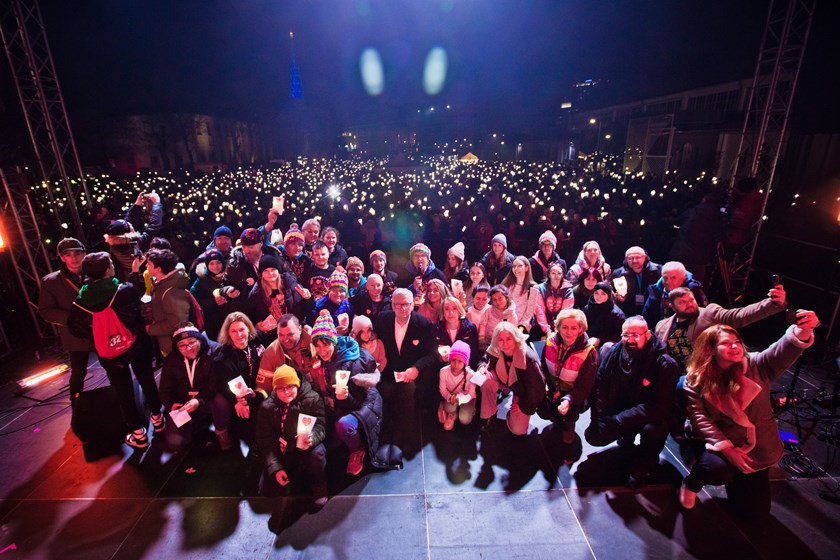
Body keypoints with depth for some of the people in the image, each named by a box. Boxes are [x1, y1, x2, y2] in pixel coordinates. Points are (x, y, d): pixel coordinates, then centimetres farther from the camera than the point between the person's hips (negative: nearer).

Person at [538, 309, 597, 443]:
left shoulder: (588, 353, -22)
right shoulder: (551, 342, -13)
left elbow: (584, 388, -18)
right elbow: (543, 366, 4)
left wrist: (568, 400, -34)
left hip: (574, 394, -3)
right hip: (551, 389, 3)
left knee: (568, 413, -23)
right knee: (542, 411, -12)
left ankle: (569, 425, 16)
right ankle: (559, 421, 24)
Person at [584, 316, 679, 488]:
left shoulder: (665, 364, -21)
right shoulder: (614, 353, -9)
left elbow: (659, 406, -25)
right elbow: (599, 387, -3)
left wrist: (619, 420, -30)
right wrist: (599, 418, -15)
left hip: (650, 417, -4)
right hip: (617, 413, 4)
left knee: (652, 430, -36)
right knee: (593, 436, -10)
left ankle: (643, 465, -1)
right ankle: (627, 436, 23)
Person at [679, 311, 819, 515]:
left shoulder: (755, 366, -7)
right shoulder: (696, 379, -11)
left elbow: (782, 352, -28)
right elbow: (698, 416, -15)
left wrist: (803, 331, -48)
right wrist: (725, 447, -25)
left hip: (757, 449, 3)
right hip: (720, 444, -3)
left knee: (754, 511, 8)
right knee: (717, 468, -37)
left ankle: (735, 479, 42)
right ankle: (691, 484, 0)